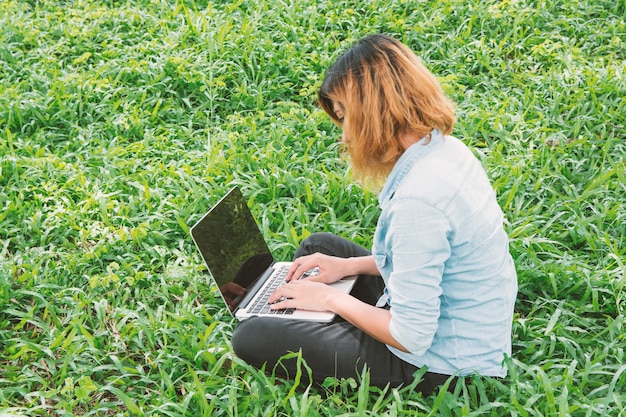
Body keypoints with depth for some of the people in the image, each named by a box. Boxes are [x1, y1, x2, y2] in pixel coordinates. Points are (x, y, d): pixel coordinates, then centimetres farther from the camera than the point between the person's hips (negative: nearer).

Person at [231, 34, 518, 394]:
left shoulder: (417, 200, -32)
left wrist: (332, 299, -12)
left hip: (437, 362, -9)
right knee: (318, 245, 21)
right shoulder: (448, 148, -3)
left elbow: (412, 337, -27)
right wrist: (349, 266, 6)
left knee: (251, 338, -7)